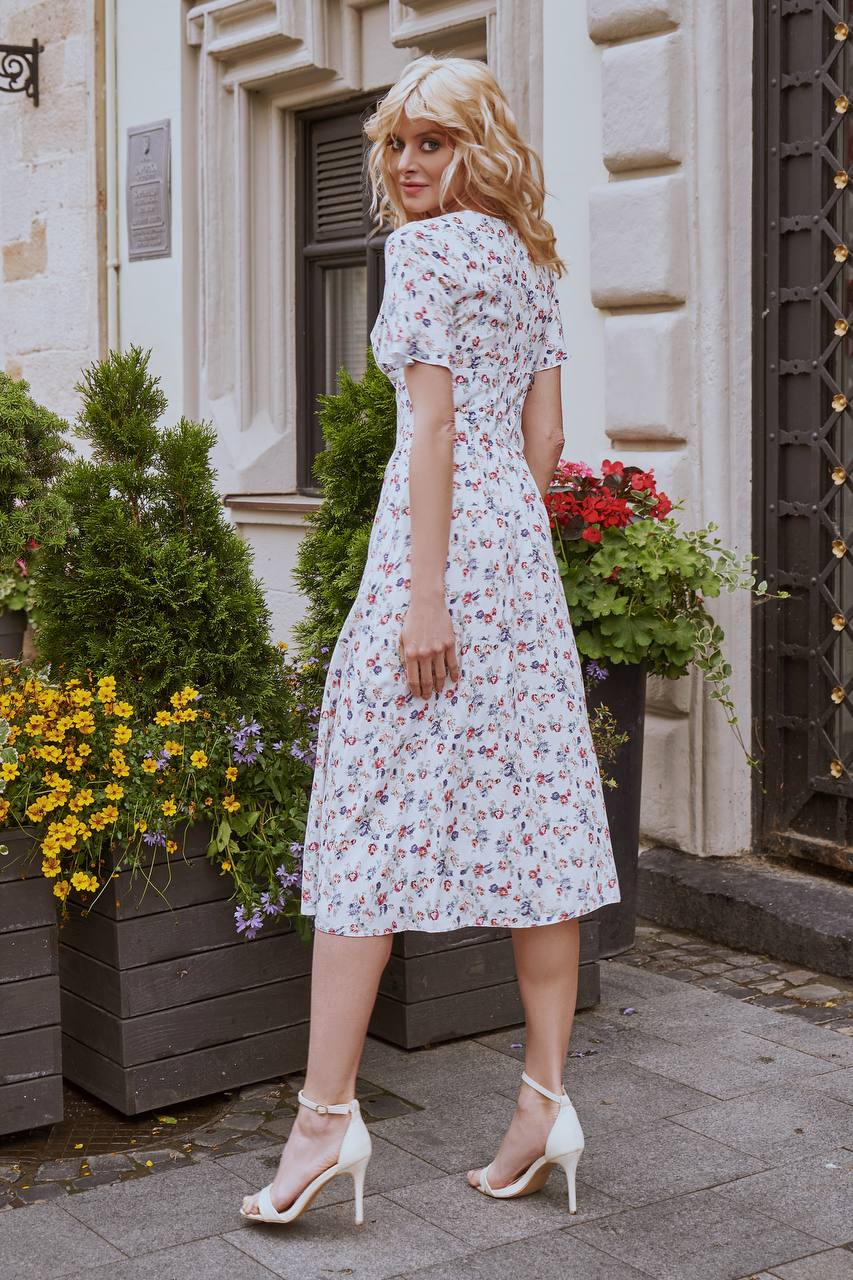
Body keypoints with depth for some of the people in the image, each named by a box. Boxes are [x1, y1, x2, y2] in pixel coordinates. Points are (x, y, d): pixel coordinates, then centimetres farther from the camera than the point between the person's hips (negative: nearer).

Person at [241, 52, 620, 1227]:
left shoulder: (423, 249, -7)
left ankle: (328, 1113, -3)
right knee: (530, 812, 6)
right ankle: (546, 1100, 11)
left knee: (372, 816, -6)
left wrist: (424, 593, -17)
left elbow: (433, 424, -14)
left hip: (439, 542, -8)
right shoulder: (529, 259, 17)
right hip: (525, 552, 8)